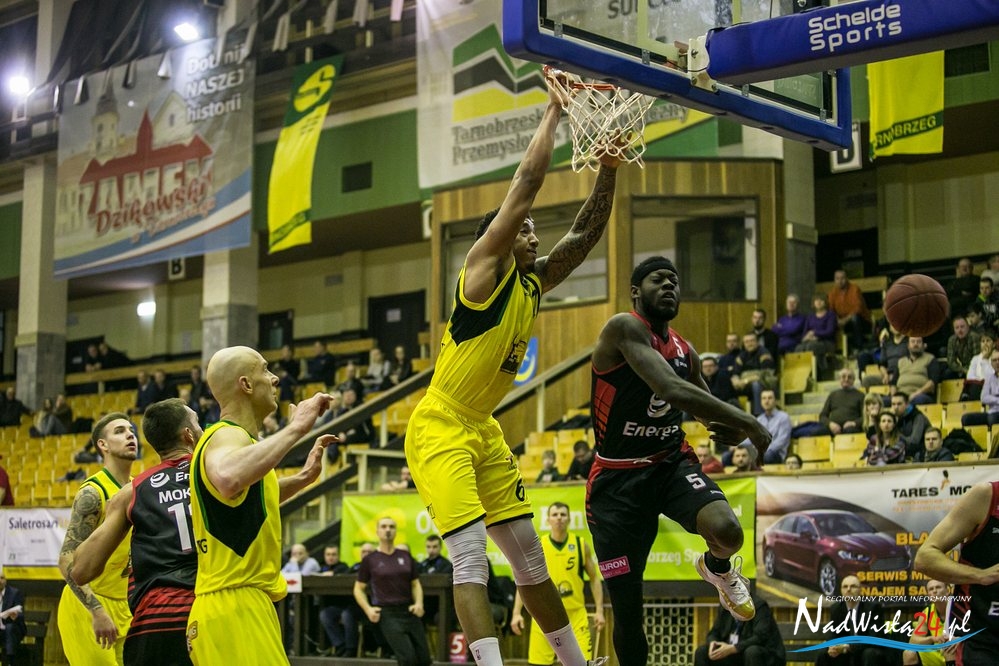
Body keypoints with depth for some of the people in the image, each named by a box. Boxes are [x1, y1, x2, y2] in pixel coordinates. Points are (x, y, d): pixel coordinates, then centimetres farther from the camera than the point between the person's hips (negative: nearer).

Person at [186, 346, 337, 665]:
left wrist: (302, 478, 28)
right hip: (236, 608, -11)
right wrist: (295, 428, -30)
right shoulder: (228, 435, -13)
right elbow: (228, 479, -39)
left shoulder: (233, 436, 18)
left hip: (238, 606, 11)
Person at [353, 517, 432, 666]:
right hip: (388, 613, -4)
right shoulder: (370, 560, 2)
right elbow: (359, 588, 8)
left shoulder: (405, 556, 12)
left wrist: (419, 603, -1)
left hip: (409, 611, 4)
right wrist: (368, 609, -8)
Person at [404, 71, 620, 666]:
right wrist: (554, 112, -13)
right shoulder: (484, 270, -12)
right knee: (471, 554, -18)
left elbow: (587, 234, 9)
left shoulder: (535, 282, 10)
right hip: (439, 431, -8)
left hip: (484, 432, 8)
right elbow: (526, 186, -17)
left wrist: (609, 169, -3)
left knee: (529, 554, 13)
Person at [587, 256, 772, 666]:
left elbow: (703, 401, 20)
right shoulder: (624, 328, -17)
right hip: (618, 478, -4)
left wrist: (727, 429, -6)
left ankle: (717, 568, 12)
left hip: (672, 462, 4)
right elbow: (672, 390, -32)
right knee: (626, 609, -3)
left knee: (727, 531, -26)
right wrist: (748, 424, -29)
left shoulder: (686, 352, 5)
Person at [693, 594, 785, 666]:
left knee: (752, 651, -38)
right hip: (736, 654, 7)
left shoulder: (759, 605, -18)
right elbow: (714, 632, 9)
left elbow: (760, 637, -28)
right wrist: (712, 643, -16)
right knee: (702, 652, -7)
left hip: (766, 656, -7)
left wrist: (732, 648, -35)